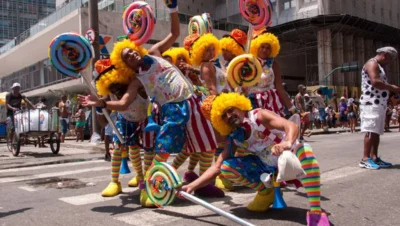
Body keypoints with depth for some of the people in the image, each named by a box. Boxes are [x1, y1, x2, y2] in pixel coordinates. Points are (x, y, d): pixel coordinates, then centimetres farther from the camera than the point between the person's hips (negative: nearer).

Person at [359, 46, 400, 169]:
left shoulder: (380, 67, 26)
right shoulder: (372, 63, -7)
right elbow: (375, 82, -22)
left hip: (380, 104, 10)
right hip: (371, 104, -10)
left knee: (377, 132, 9)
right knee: (371, 131, -14)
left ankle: (374, 157, 13)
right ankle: (365, 159, -14)